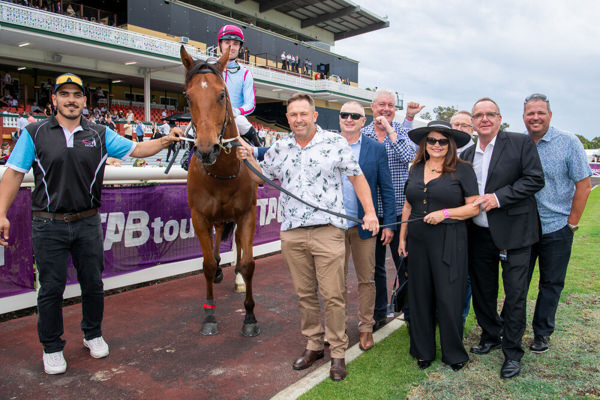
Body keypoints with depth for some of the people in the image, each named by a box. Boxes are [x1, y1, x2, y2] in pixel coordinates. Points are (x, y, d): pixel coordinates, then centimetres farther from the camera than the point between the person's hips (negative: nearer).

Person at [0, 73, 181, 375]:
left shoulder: (100, 134, 4)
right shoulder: (34, 133, 0)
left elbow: (136, 150, 5)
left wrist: (165, 140, -10)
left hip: (88, 223, 2)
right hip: (50, 225, -2)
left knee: (93, 283, 12)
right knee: (51, 288, 7)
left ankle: (93, 334, 34)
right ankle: (52, 348, 25)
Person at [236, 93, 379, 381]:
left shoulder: (335, 143, 1)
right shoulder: (279, 148, 12)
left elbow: (357, 177, 4)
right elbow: (262, 176, 23)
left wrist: (370, 212, -3)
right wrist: (248, 159, 3)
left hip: (327, 230, -3)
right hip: (292, 233, 4)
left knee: (332, 295, 1)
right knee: (305, 294, 13)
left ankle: (338, 353, 17)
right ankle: (314, 345, 30)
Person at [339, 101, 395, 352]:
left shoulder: (376, 149, 1)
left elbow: (386, 189, 2)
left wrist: (388, 223, -3)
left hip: (364, 226, 0)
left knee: (366, 280, 10)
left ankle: (366, 328, 28)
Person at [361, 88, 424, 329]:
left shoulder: (402, 131, 2)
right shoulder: (362, 135, 5)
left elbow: (410, 157, -18)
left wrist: (390, 131, -17)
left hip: (399, 211, -2)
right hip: (372, 212, 2)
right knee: (375, 266, 13)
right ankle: (379, 313, 30)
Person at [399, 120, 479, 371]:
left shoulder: (462, 169, -3)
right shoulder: (416, 169, 12)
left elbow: (474, 207, -4)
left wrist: (444, 213, -16)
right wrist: (402, 238, 12)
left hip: (449, 242, -4)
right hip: (418, 241, 5)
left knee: (448, 298, 0)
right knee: (420, 296, 9)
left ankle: (454, 353, 21)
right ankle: (423, 351, 25)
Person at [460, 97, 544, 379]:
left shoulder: (521, 143, -3)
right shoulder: (466, 155, 10)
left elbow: (535, 179, -11)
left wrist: (498, 197, -18)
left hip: (512, 232, -4)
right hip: (479, 234, 5)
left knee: (515, 293, 2)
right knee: (482, 290, 15)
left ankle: (512, 352, 19)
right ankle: (490, 335, 36)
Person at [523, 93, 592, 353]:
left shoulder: (569, 142, -6)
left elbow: (584, 185, -4)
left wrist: (571, 224, -5)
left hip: (556, 229, -1)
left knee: (551, 284, 11)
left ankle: (542, 333, 28)